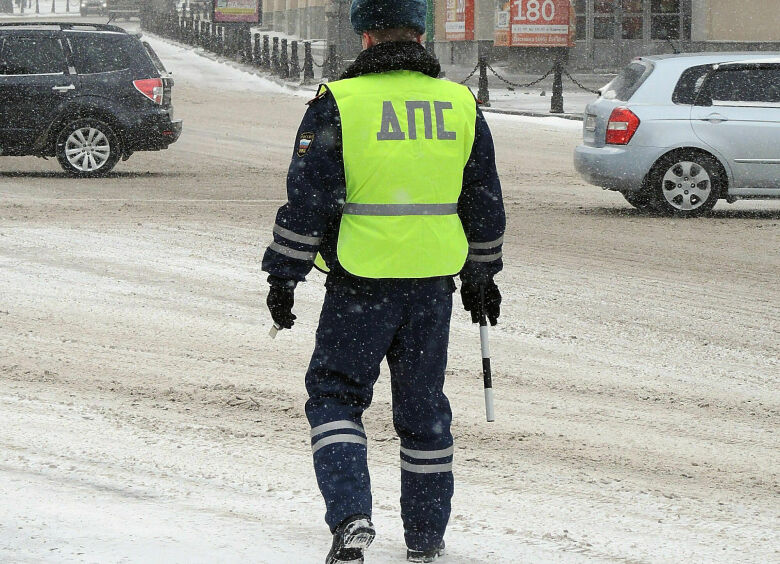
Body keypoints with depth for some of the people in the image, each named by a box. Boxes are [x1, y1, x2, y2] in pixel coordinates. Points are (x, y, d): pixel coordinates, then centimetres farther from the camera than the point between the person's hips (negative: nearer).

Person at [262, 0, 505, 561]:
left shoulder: (339, 103, -8)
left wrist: (284, 277, 0)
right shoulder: (461, 105, 5)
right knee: (423, 405, 16)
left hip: (361, 283, -4)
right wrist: (480, 276, 24)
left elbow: (306, 200, -8)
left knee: (336, 395, 7)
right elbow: (485, 204, 13)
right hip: (433, 283, 4)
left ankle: (350, 516, -11)